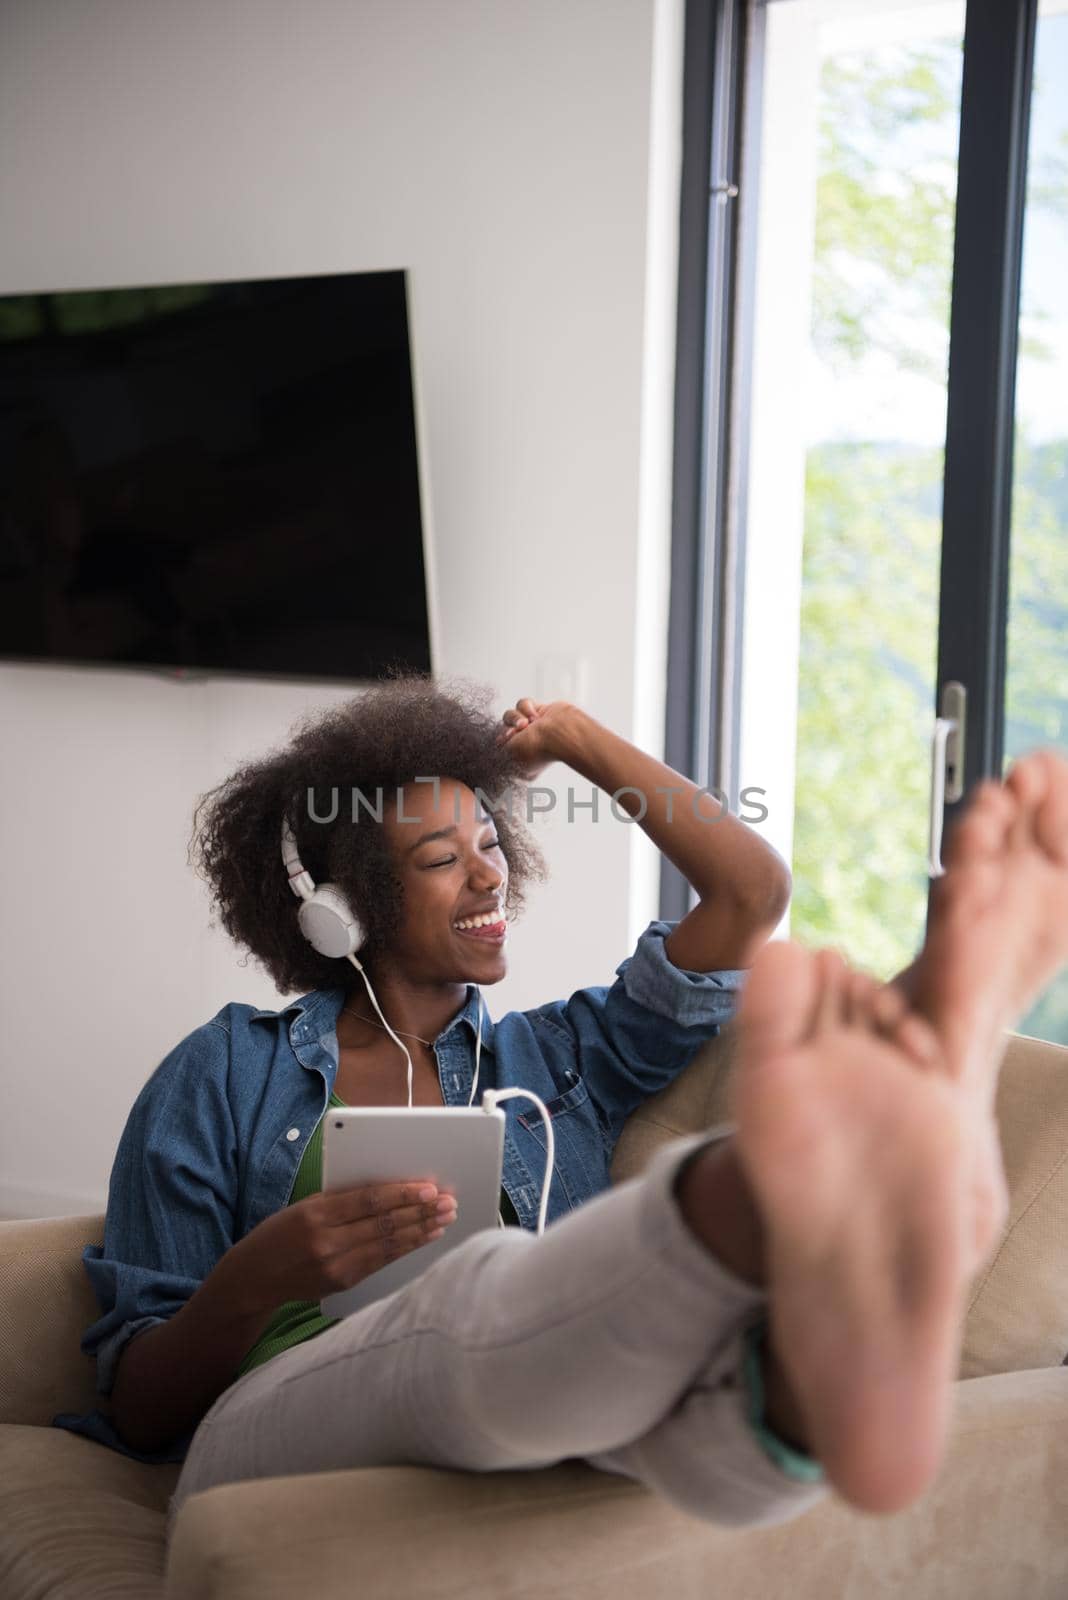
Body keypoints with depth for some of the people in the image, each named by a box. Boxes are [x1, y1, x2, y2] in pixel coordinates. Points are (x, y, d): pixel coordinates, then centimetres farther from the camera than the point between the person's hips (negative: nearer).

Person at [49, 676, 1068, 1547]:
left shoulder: (556, 1058, 28)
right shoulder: (226, 1074, 19)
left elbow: (751, 892, 23)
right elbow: (139, 1411, 14)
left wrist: (574, 737, 30)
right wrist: (258, 1282, -9)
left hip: (533, 1436, 3)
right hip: (283, 1439, -2)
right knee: (492, 1292, -40)